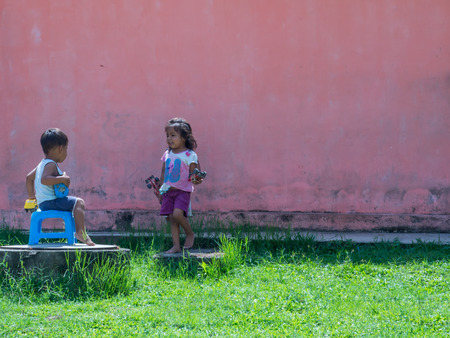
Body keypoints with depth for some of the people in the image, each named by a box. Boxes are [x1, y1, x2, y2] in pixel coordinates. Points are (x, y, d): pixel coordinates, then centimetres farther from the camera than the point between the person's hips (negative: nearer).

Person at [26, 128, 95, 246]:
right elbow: (44, 179, -32)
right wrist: (62, 179, -27)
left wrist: (31, 195, 33)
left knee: (75, 203, 25)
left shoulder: (42, 164, 19)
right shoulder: (51, 164, -15)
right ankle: (80, 232, -28)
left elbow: (29, 177, 28)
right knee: (79, 202, -17)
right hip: (50, 202, -11)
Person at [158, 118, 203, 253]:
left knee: (177, 214, -23)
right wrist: (160, 189, 19)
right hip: (168, 191, 6)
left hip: (183, 191, -6)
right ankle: (176, 246, 4)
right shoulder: (167, 154, 11)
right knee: (171, 218, 1)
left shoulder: (190, 155, -7)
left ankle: (190, 234, 1)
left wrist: (196, 180, -29)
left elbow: (193, 173, -7)